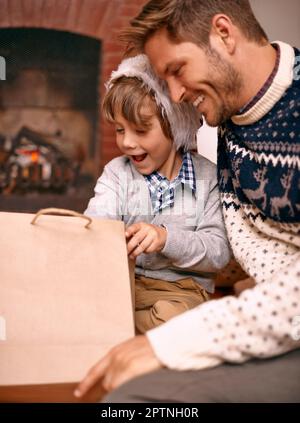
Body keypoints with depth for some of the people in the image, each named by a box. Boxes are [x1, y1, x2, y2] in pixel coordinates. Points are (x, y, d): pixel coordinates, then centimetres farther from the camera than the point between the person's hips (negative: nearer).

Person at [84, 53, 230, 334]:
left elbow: (219, 251, -7)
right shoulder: (116, 172, 8)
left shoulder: (207, 176, 1)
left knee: (168, 316, -35)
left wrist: (167, 239, -24)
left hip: (181, 287, -1)